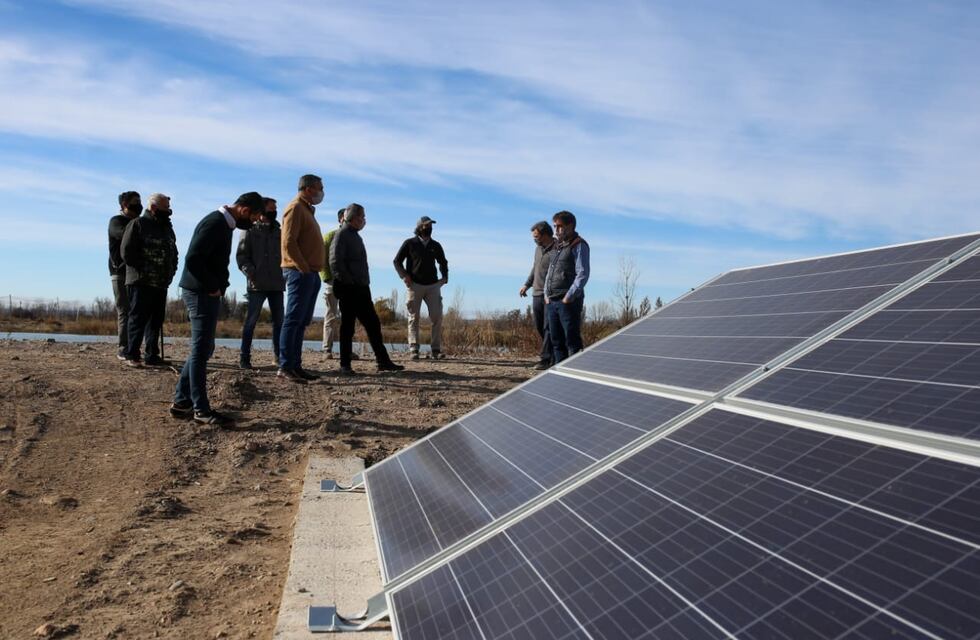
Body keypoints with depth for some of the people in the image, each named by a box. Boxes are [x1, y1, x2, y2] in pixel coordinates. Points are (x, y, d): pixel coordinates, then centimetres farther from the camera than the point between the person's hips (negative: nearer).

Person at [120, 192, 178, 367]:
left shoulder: (168, 228, 18)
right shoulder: (138, 224, -4)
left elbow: (173, 253, 24)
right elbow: (126, 251, -11)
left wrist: (171, 271, 10)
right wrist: (142, 269, -11)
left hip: (161, 283, 7)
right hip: (140, 282, -7)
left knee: (156, 319, 8)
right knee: (138, 318, -4)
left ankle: (152, 356, 14)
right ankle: (132, 355, 3)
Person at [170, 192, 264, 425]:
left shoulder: (223, 223, 14)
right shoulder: (215, 223, -17)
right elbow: (193, 259, -25)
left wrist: (217, 286, 7)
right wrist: (213, 288, -17)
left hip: (206, 293, 10)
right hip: (201, 293, -10)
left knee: (202, 349, 14)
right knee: (201, 350, -5)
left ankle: (181, 402, 21)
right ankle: (201, 410, 2)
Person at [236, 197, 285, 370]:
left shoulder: (279, 232, 16)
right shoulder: (251, 231, 2)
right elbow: (241, 255, -3)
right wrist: (251, 273, -16)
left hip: (277, 284, 5)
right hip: (257, 285, -5)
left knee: (279, 321, 6)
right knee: (251, 321, -1)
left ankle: (279, 356, 12)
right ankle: (244, 357, 4)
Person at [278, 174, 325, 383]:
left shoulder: (307, 210, 23)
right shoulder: (295, 208, -7)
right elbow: (288, 242, -17)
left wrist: (314, 271, 14)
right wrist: (304, 268, -17)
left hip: (310, 274, 10)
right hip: (300, 272, -10)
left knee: (302, 322, 9)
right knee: (293, 320, -9)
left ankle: (295, 365, 13)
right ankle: (285, 367, -8)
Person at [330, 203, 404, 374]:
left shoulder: (356, 236, 20)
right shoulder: (342, 235, -7)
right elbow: (335, 262, -16)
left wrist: (364, 284, 16)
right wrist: (349, 282, -17)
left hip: (361, 289, 9)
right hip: (348, 290, -9)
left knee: (373, 324, 7)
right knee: (348, 327, -2)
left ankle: (383, 361, 10)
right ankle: (345, 365, 5)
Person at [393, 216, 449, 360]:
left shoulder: (436, 246, 15)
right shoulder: (409, 243, 5)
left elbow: (443, 262, 29)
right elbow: (397, 261, 6)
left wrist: (445, 276, 12)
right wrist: (404, 276, -7)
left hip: (433, 285, 3)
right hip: (415, 285, -3)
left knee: (437, 317, -5)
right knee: (414, 318, -2)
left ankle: (436, 349, 0)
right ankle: (414, 350, -1)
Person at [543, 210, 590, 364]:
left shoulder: (579, 245, -6)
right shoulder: (559, 246, 20)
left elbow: (582, 275, -14)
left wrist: (568, 297, -16)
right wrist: (546, 295, 12)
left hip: (569, 302, -8)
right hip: (552, 302, 9)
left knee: (572, 341, -5)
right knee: (556, 341, 11)